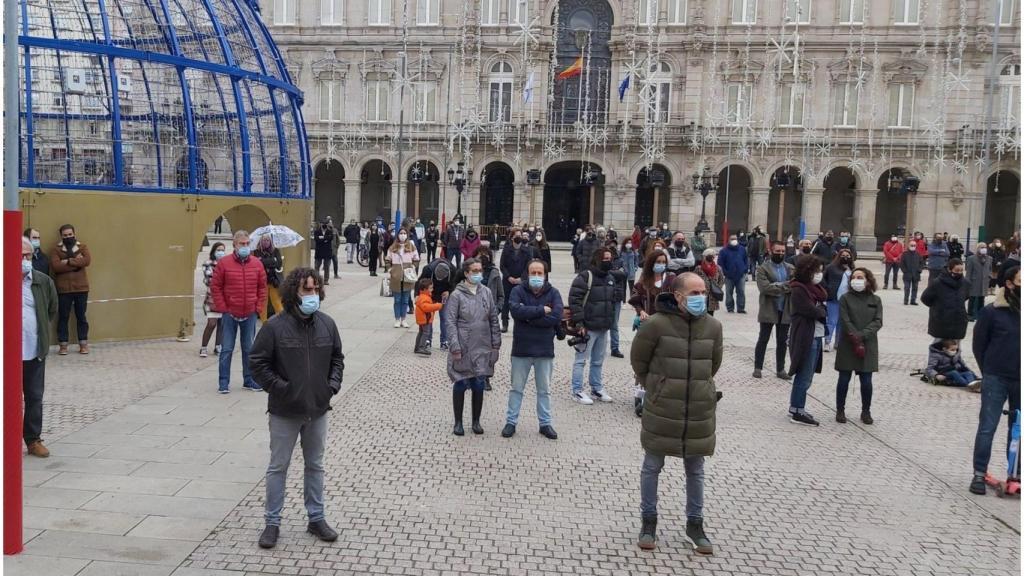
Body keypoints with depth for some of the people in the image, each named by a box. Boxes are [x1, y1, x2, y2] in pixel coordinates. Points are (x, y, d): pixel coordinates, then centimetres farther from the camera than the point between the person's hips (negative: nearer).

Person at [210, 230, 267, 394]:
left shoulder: (257, 264, 5)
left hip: (250, 314, 3)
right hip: (230, 314, -2)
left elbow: (262, 288, 9)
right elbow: (215, 287, -1)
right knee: (227, 349, 2)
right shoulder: (223, 263, -3)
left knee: (249, 348, 11)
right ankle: (224, 382, 9)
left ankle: (249, 380, 21)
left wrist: (259, 308, 2)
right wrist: (222, 308, -6)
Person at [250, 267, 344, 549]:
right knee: (278, 467, 9)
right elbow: (259, 363, -8)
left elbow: (337, 357, 12)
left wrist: (333, 383, -2)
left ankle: (316, 518, 29)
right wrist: (280, 388, -15)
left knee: (315, 465, 16)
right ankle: (272, 522, 22)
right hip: (284, 412, -4)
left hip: (318, 409, 4)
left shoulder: (327, 324, -1)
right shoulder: (275, 326, -13)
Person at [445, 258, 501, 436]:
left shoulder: (486, 293, 5)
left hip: (482, 349, 3)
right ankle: (458, 422, 20)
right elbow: (450, 322, -9)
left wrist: (496, 344, 6)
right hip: (463, 349, -3)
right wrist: (455, 347, -14)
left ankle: (476, 421, 24)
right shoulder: (457, 295, -7)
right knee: (460, 385, 6)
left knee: (479, 386, 9)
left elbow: (494, 320, 10)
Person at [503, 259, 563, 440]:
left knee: (544, 390, 13)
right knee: (516, 388, 10)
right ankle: (511, 422, 21)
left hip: (545, 350, 1)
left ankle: (545, 423, 24)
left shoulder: (553, 293, -2)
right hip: (521, 349, -1)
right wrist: (541, 310, -20)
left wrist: (529, 316, -16)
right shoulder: (518, 291, -3)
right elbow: (515, 310, -23)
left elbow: (556, 317, -17)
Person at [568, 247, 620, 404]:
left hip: (604, 328, 7)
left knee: (598, 361, 16)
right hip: (588, 327, -7)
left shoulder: (611, 278, 11)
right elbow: (574, 300, -18)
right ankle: (577, 391, 7)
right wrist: (579, 323, -20)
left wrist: (610, 321, 17)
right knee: (581, 360, 0)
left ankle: (597, 388, 27)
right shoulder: (585, 277, -13)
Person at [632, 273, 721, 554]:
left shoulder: (713, 326, -2)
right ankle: (649, 521, 27)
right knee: (652, 467, 10)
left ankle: (695, 523, 30)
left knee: (696, 471, 14)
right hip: (661, 411, -3)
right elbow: (638, 360, 0)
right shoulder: (656, 324, -14)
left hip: (699, 412, 3)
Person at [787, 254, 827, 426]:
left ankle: (795, 408, 24)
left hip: (815, 337, 9)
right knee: (804, 376, -3)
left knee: (805, 376, 15)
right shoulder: (798, 290, -16)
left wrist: (819, 311, -9)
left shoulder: (813, 288, 14)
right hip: (805, 338, -9)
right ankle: (797, 412, 5)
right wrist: (822, 312, -1)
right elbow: (812, 311, -19)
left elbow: (822, 303, 11)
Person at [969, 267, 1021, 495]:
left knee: (1017, 429, 13)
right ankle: (979, 474, 6)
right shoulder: (992, 312, -9)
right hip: (996, 380, -4)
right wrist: (989, 371, 1)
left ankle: (1016, 474, 23)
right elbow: (979, 344, 0)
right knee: (987, 427, 0)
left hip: (1019, 381, 4)